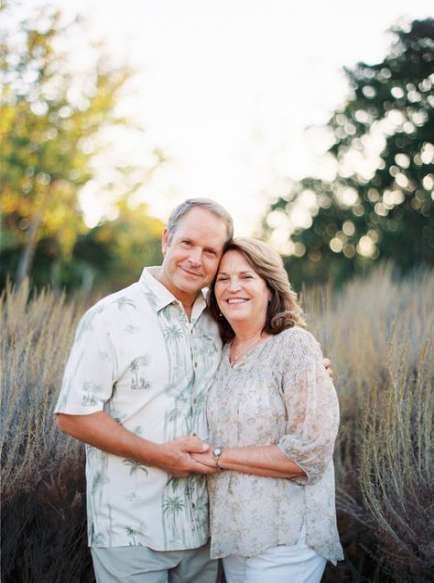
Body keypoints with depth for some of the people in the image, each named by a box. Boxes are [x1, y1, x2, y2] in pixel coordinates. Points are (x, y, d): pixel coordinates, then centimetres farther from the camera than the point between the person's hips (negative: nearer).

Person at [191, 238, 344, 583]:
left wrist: (217, 457, -16)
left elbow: (311, 453, -20)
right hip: (230, 534, 6)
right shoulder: (221, 354, 6)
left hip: (286, 540, -6)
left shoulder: (295, 345, -12)